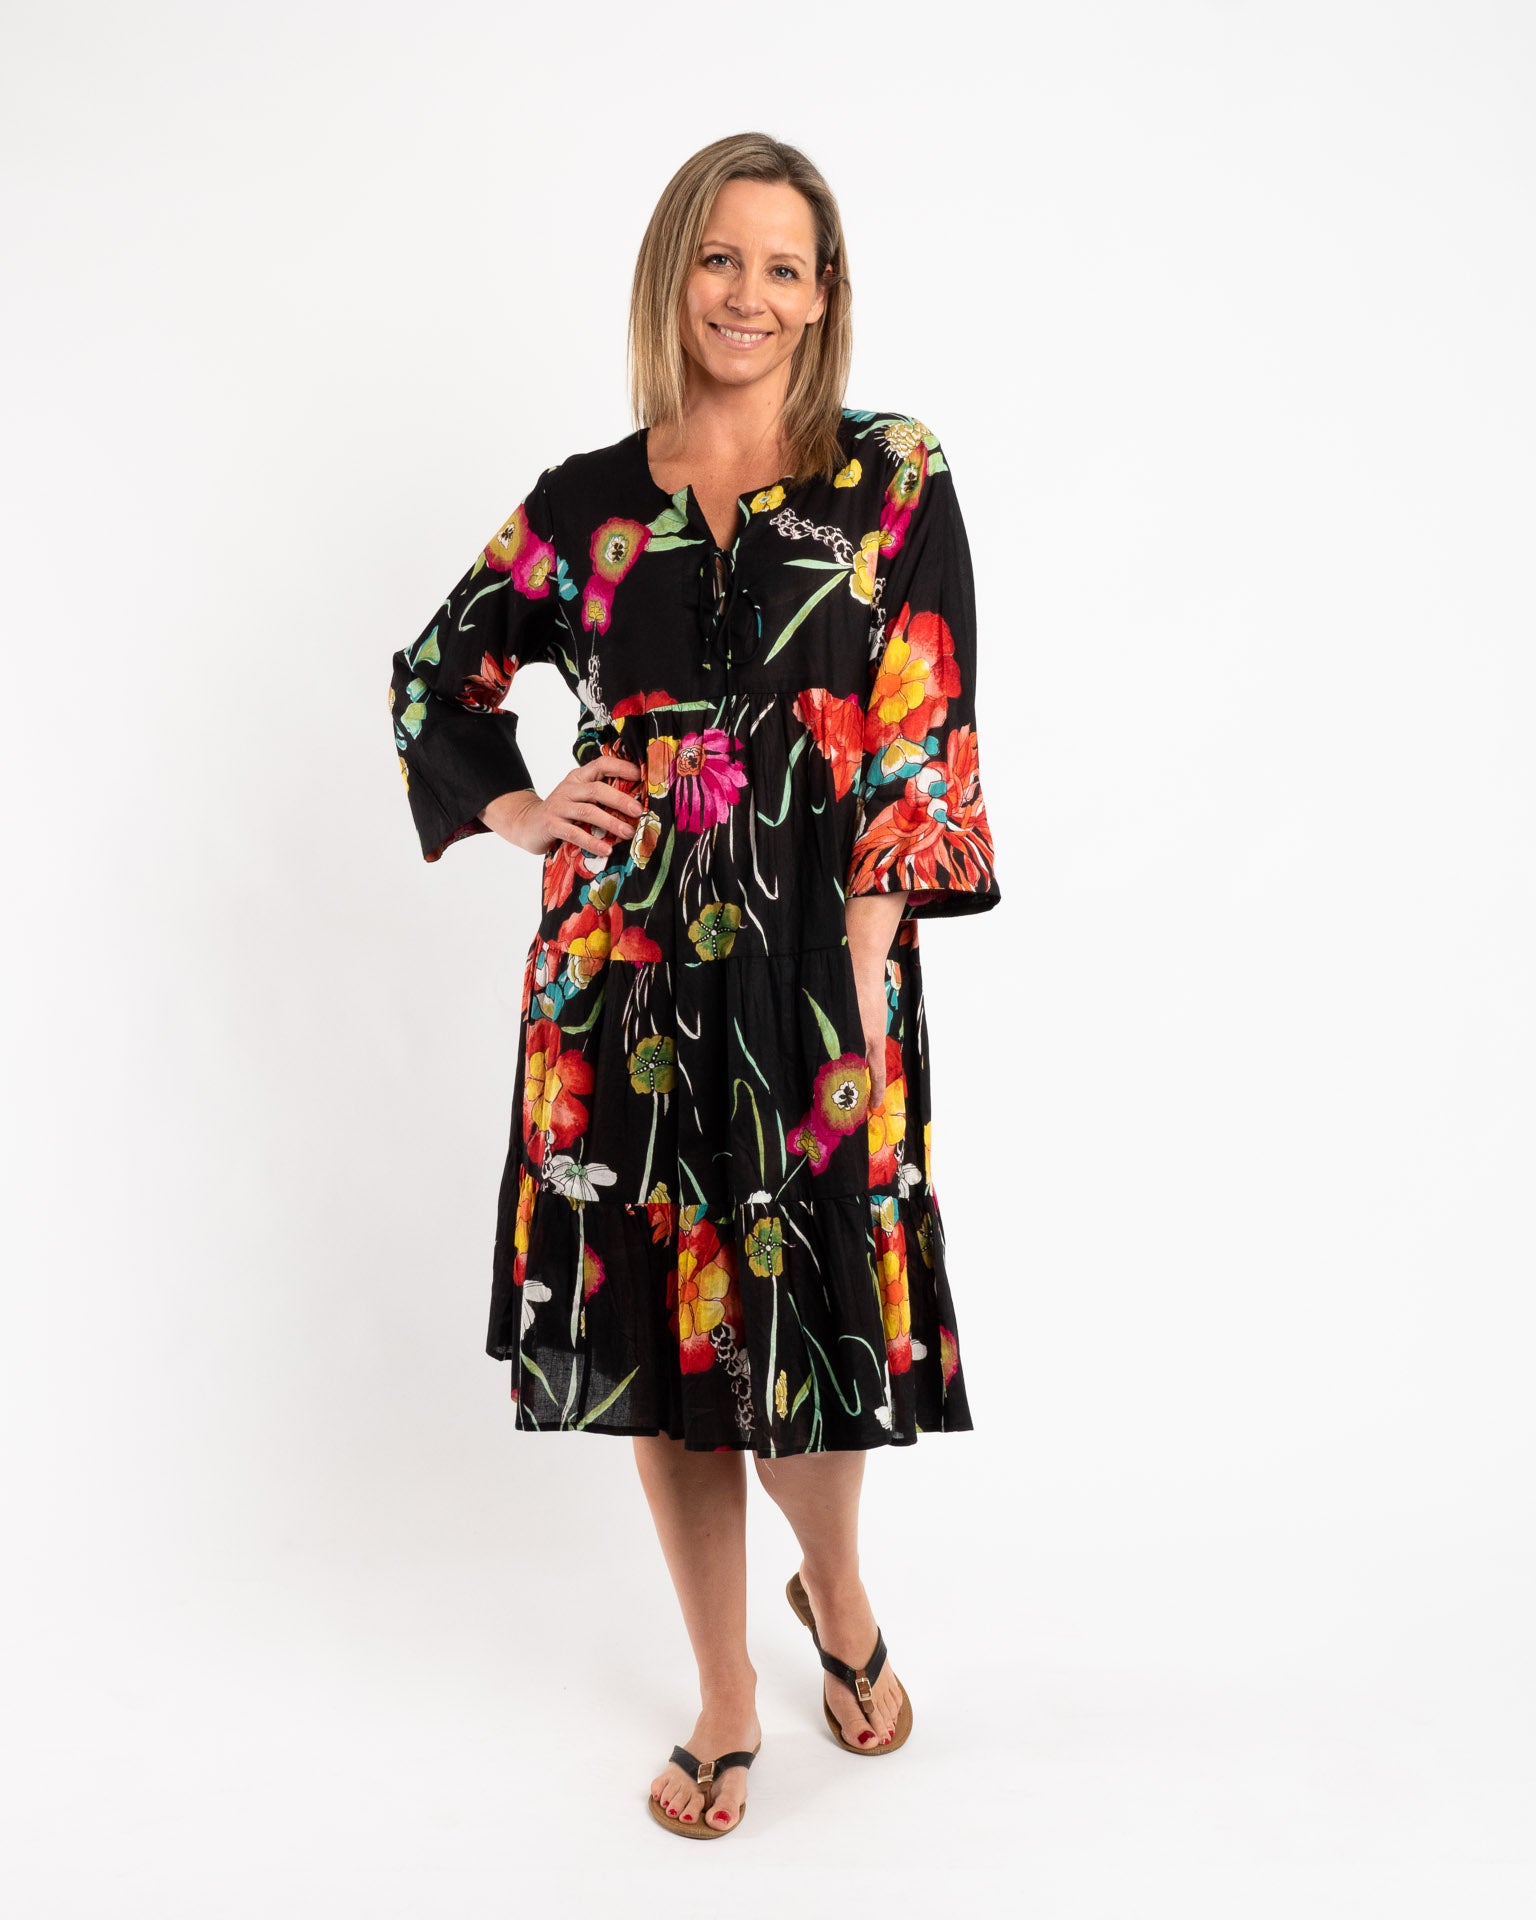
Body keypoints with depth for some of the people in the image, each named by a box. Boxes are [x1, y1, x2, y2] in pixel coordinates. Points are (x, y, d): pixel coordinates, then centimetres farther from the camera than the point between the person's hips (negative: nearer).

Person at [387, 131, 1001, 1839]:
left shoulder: (895, 484, 2)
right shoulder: (583, 503, 8)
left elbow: (925, 732, -5)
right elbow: (432, 677, 20)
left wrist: (864, 966, -12)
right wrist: (516, 811, 3)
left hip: (817, 961, -2)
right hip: (623, 972, 3)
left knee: (813, 1308, 2)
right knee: (651, 1314, 9)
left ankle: (836, 1590, 39)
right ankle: (726, 1698, 30)